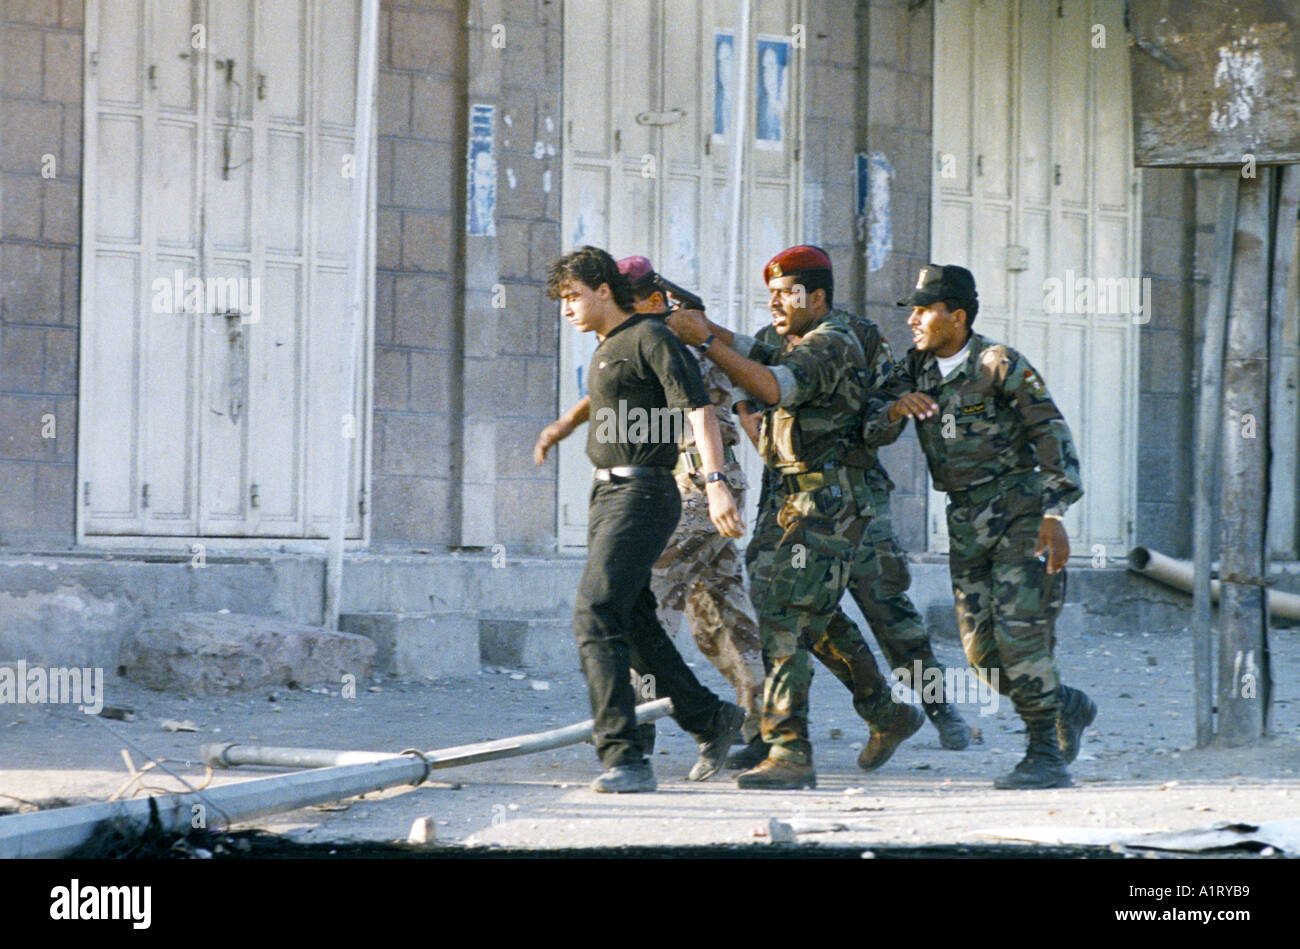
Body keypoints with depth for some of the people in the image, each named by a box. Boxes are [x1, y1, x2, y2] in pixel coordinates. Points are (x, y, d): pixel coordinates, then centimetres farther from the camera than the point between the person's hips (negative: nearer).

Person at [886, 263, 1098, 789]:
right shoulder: (917, 368, 8)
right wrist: (895, 408, -14)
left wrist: (1055, 514, -21)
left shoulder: (1001, 366, -11)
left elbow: (1051, 435, -12)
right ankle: (1068, 708, 23)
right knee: (982, 650, 2)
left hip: (1019, 510, -7)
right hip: (966, 523, 7)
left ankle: (1046, 759, -9)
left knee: (1020, 633, -14)